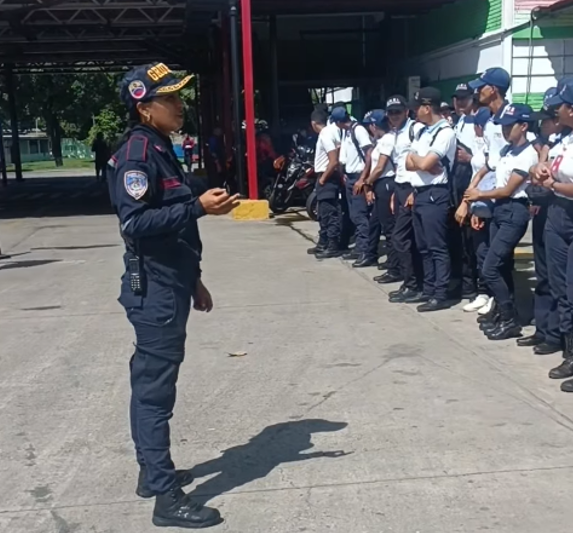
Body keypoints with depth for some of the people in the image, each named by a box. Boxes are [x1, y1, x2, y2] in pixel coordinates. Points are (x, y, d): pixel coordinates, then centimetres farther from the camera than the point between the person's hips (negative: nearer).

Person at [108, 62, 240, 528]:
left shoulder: (161, 149, 14)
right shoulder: (136, 154, -16)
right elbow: (137, 223, -25)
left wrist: (192, 279, 21)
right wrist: (199, 206, -27)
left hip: (169, 287, 10)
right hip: (154, 291, -10)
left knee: (152, 383, 17)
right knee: (155, 388, -4)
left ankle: (153, 471, 30)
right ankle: (166, 496, 3)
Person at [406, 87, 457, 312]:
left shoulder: (445, 132, -12)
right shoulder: (423, 131, 16)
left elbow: (425, 164, -20)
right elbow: (409, 164, 11)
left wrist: (415, 158, 1)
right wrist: (423, 162, -8)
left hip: (434, 195, -9)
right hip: (419, 193, 9)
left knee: (438, 247, -5)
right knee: (424, 247, 13)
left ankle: (440, 295, -1)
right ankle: (428, 290, 21)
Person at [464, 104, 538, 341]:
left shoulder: (528, 154, -14)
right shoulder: (506, 150, 13)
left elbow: (507, 190, -14)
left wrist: (479, 194, -2)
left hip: (514, 213, -9)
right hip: (499, 210, 9)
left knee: (489, 269, -11)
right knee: (502, 267, 13)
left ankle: (510, 320, -1)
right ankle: (502, 314, 22)